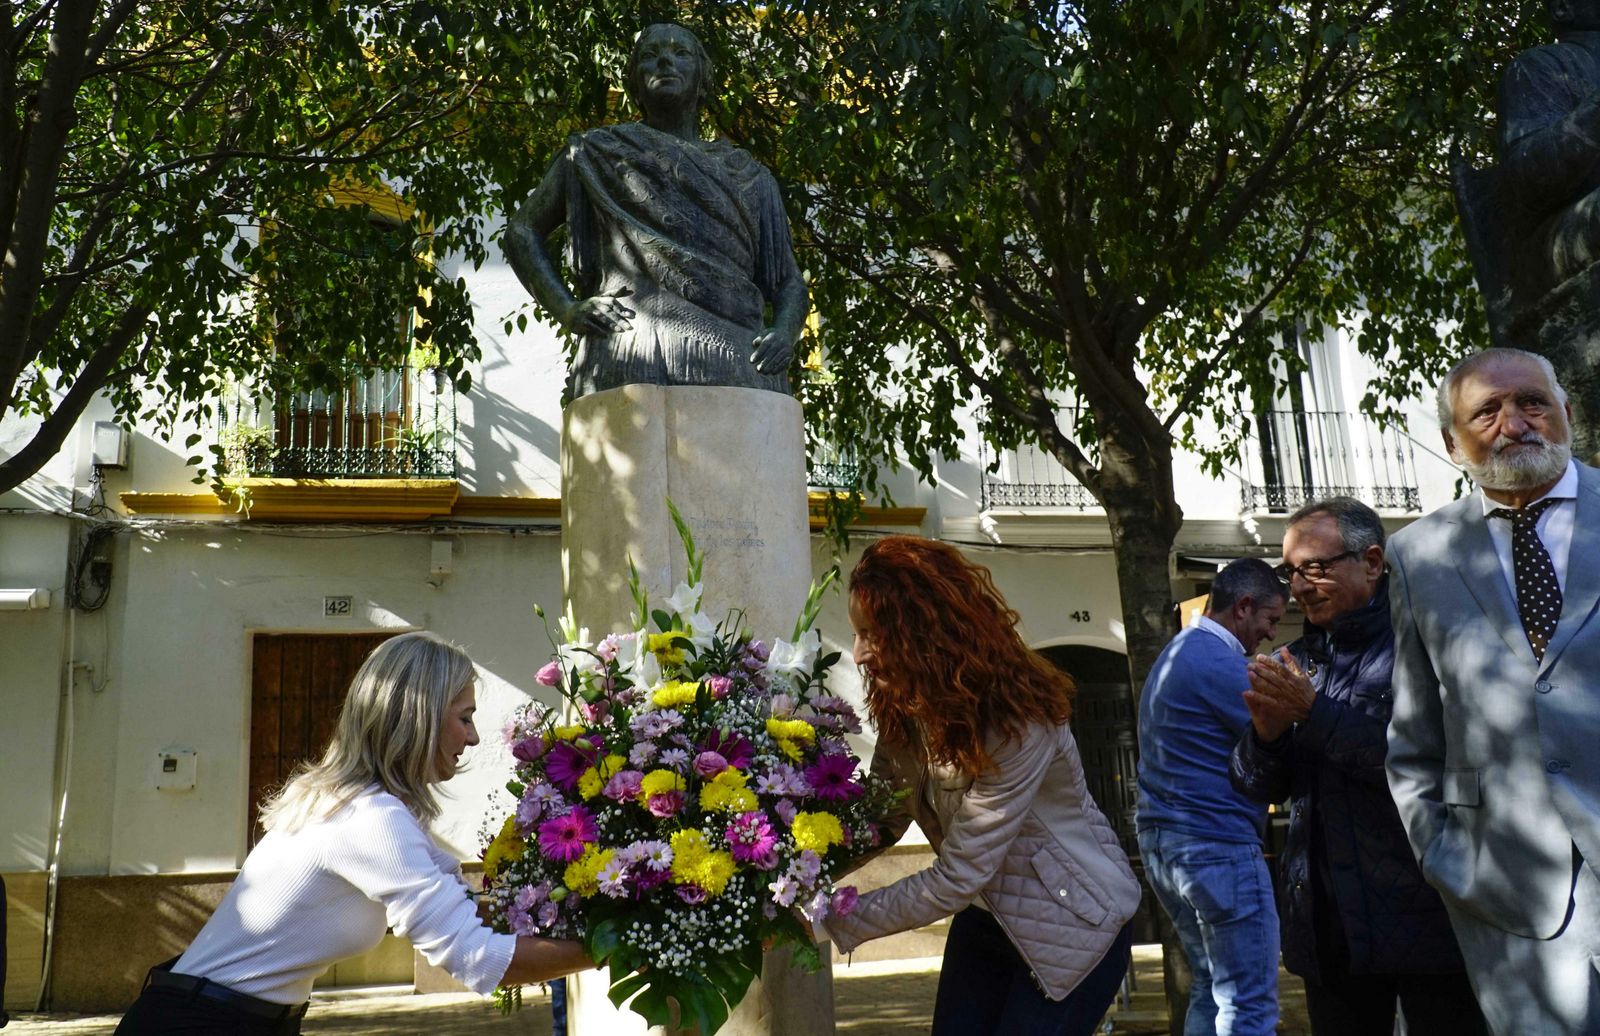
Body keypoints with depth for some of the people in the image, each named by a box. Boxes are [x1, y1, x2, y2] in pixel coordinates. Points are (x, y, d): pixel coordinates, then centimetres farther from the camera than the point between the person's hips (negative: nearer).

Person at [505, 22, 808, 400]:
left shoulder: (750, 179, 27)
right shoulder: (601, 153, 22)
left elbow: (788, 286, 21)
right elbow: (522, 231, 24)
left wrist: (784, 335, -3)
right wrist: (566, 310, 4)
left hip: (734, 371, 2)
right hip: (630, 363, -2)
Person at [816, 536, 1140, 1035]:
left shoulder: (1018, 723, -33)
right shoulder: (905, 705, -10)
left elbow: (955, 879, -30)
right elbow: (882, 816, -5)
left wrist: (834, 921, -26)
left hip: (1073, 923, -6)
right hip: (988, 914, 7)